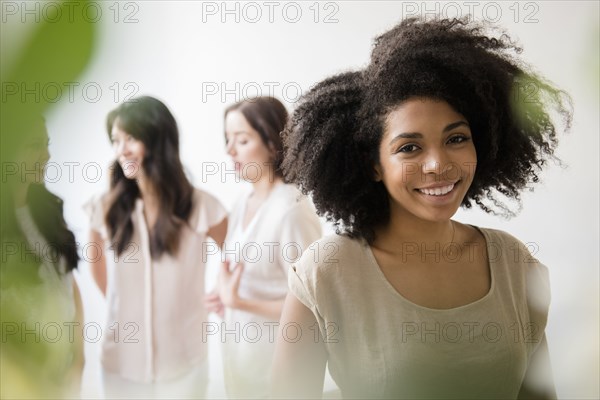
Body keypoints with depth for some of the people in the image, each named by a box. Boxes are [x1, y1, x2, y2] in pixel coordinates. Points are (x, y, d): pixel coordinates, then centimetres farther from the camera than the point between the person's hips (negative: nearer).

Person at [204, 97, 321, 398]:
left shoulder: (293, 211, -22)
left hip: (275, 355, -7)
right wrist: (228, 294, 0)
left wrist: (238, 302, -21)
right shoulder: (244, 202, 2)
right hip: (240, 349, 7)